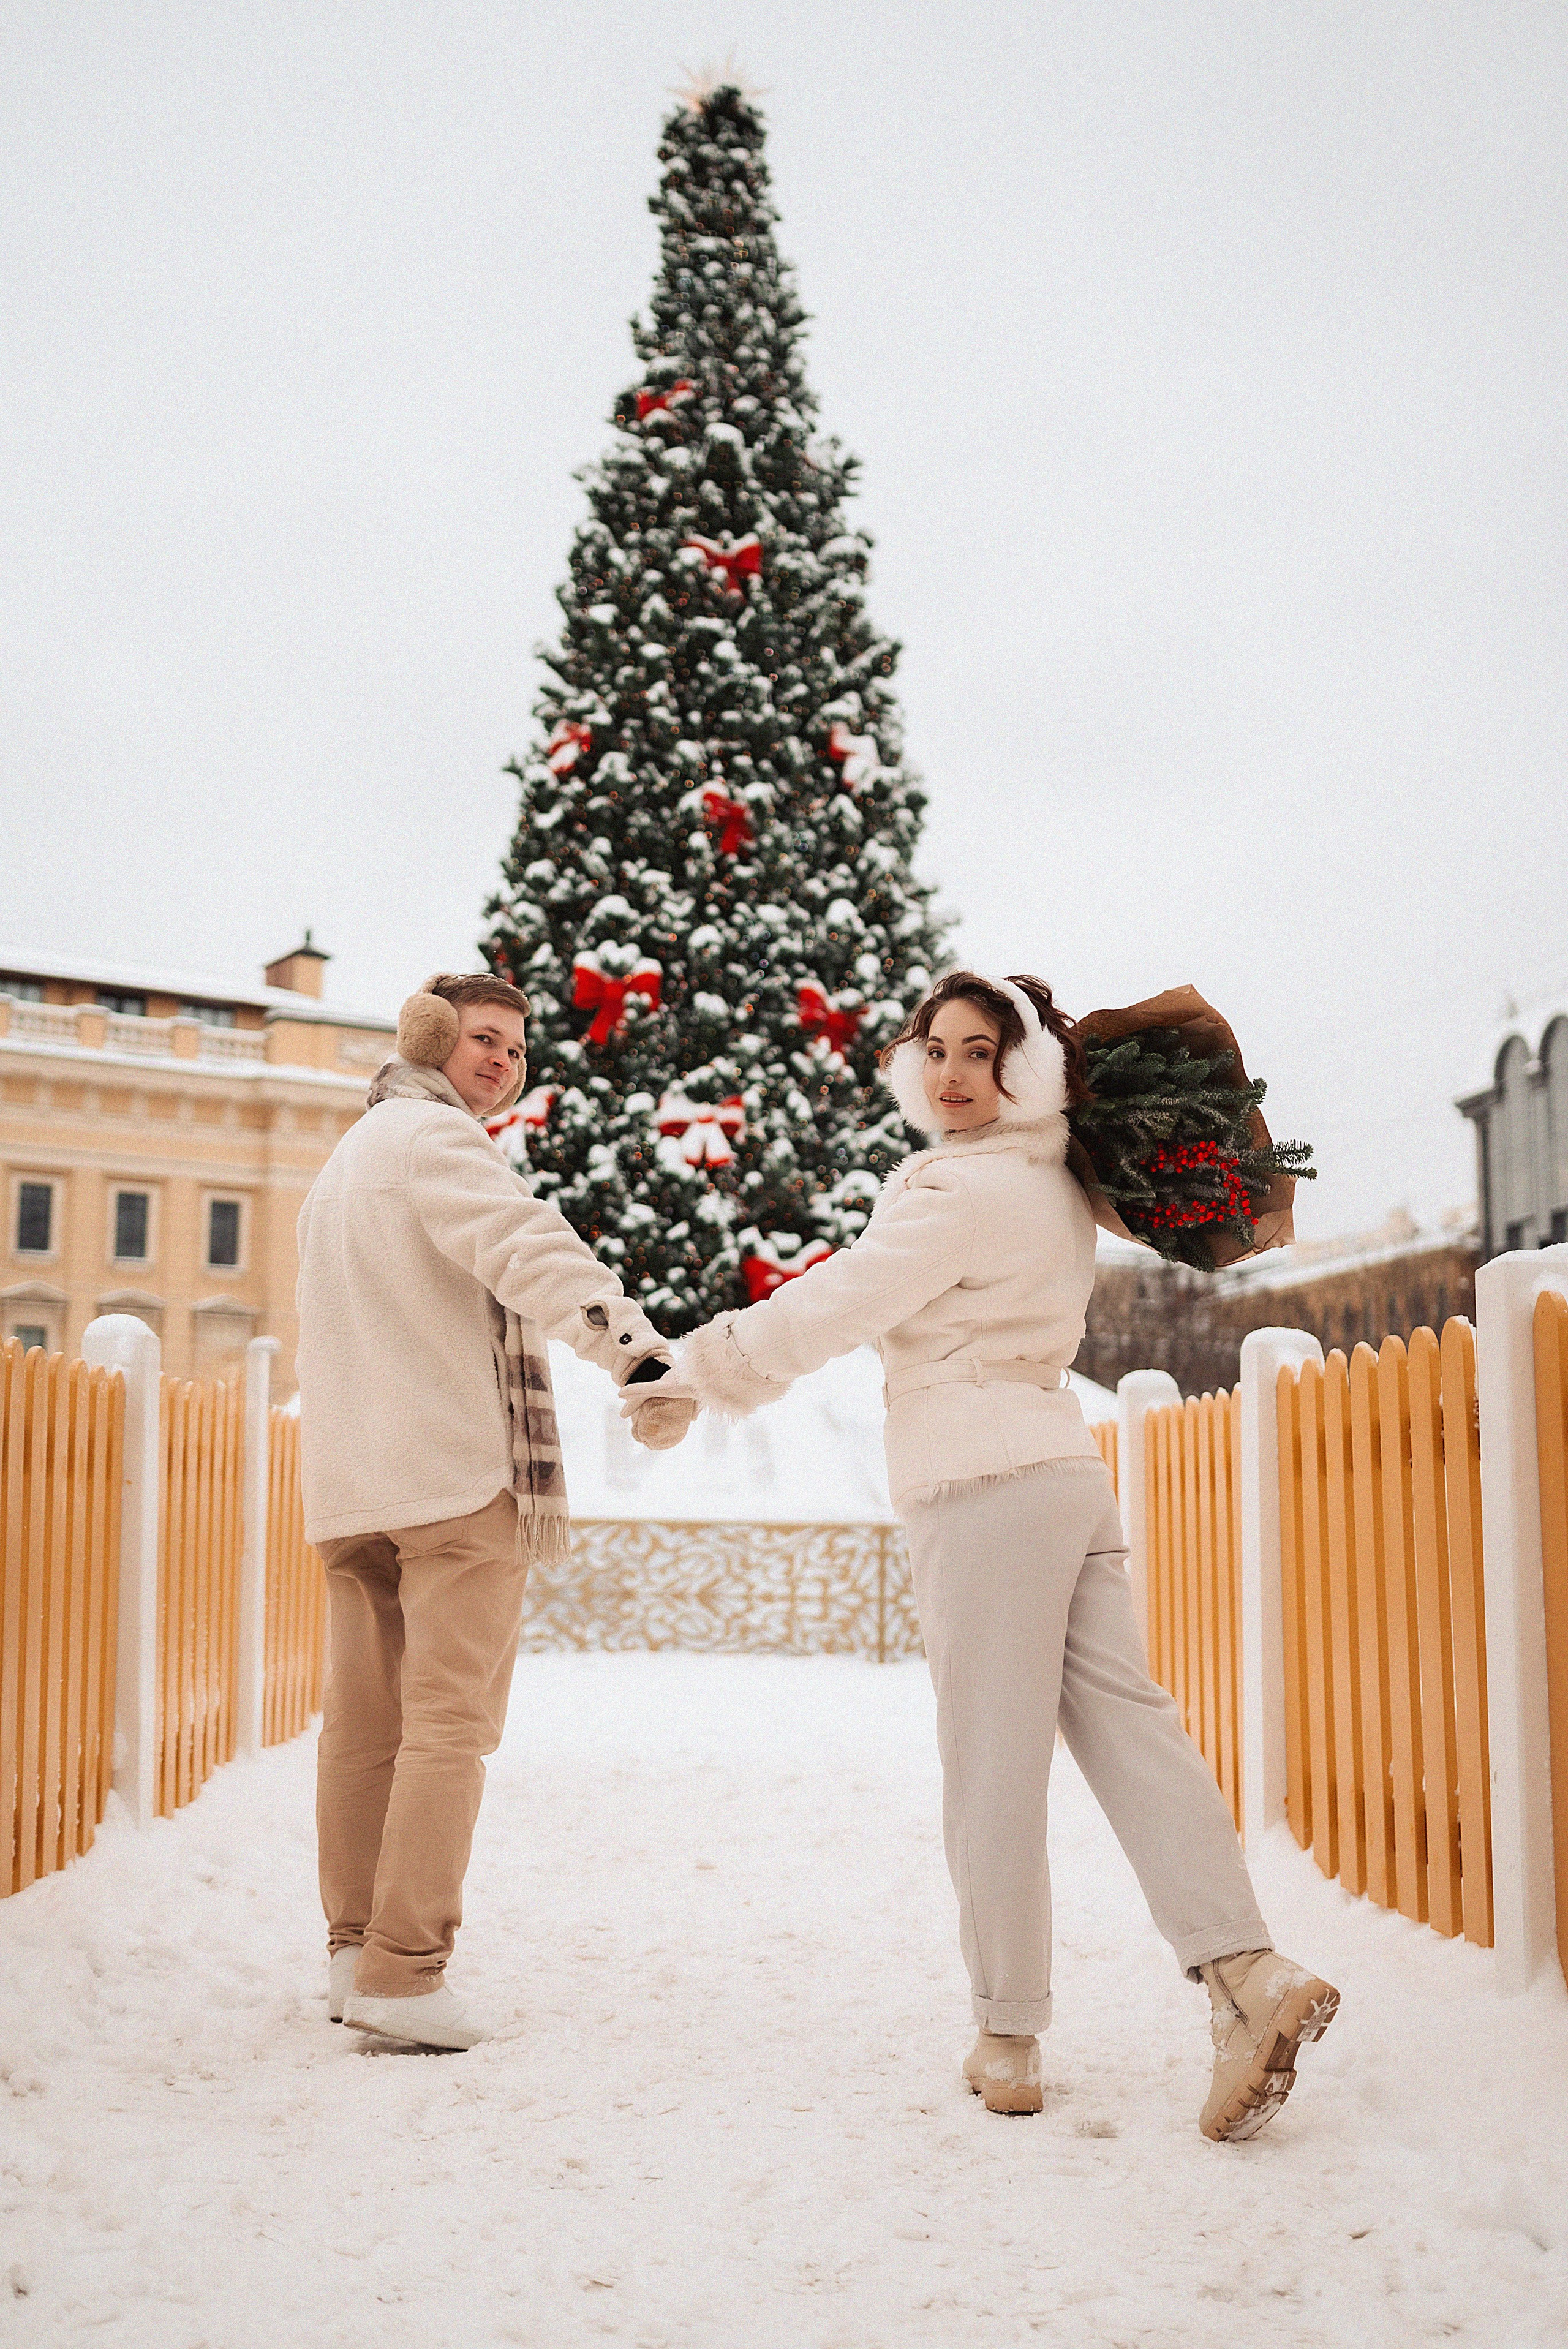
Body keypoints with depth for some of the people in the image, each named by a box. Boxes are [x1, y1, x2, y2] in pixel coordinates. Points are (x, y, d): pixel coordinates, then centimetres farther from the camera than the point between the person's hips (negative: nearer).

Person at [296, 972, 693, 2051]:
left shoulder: (344, 1162, 26)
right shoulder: (435, 1135, -6)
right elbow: (528, 1250, -25)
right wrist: (641, 1350, -38)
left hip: (351, 1479, 9)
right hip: (456, 1472, -9)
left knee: (365, 1721, 11)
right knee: (450, 1721, -9)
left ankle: (355, 1951, 15)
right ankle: (406, 1973, -12)